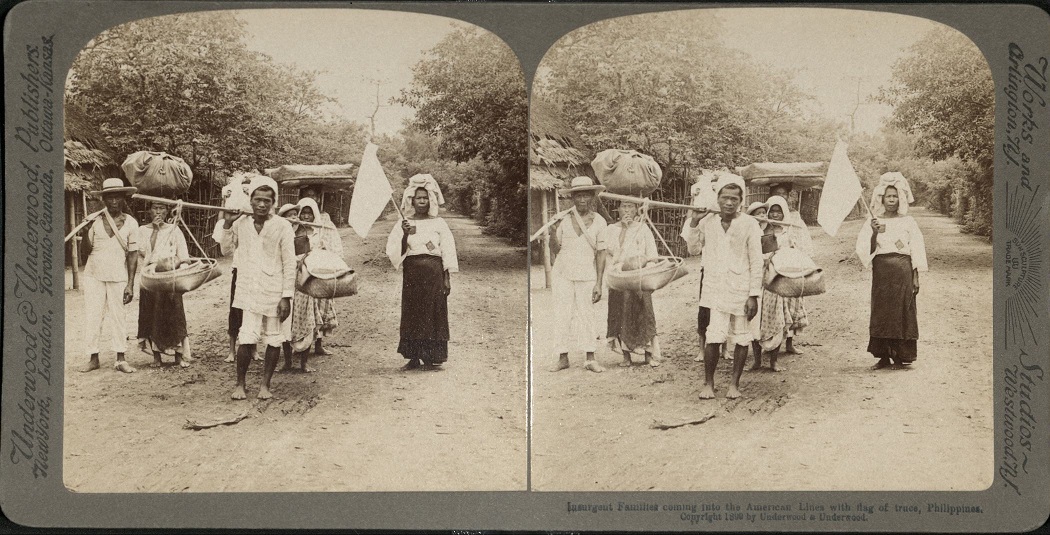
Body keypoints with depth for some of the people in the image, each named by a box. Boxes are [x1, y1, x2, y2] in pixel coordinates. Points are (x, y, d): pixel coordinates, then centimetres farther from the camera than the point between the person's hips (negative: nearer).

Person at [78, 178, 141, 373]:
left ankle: (120, 359, 9)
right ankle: (93, 357, 11)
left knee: (118, 317, 2)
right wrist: (86, 231, -14)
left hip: (118, 277, -1)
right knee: (92, 317, 2)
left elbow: (133, 255, -1)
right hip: (94, 275, 1)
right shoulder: (96, 221, 1)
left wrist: (130, 284, -5)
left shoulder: (130, 223, -1)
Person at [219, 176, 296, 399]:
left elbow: (289, 263, -6)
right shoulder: (241, 224, 3)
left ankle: (265, 385, 19)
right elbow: (226, 250, 13)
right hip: (249, 290, 1)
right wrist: (228, 224, -1)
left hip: (274, 292, -1)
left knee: (273, 339, 7)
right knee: (246, 338, -6)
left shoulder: (282, 226, -7)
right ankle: (240, 384, 8)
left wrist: (287, 296, -9)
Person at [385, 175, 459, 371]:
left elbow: (448, 252, 2)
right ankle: (414, 357, 8)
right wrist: (405, 235, -15)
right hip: (412, 273, 1)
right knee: (412, 314, 2)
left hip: (434, 274, -1)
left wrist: (447, 279, -4)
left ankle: (431, 358, 4)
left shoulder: (439, 223, 3)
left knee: (433, 313, -1)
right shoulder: (403, 224, 5)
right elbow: (394, 252, 0)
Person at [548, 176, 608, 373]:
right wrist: (554, 232, -15)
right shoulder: (563, 220, 1)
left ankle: (590, 359, 7)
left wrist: (599, 284, -3)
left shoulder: (599, 222, 0)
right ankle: (563, 357, 6)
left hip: (587, 275, -1)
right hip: (563, 274, 1)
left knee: (587, 315, 2)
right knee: (562, 315, 0)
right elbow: (555, 249, 4)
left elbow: (601, 254, 0)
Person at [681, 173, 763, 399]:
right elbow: (694, 249, 15)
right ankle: (708, 383, 6)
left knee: (741, 339, 6)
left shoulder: (749, 224, -5)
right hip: (715, 289, 1)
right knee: (714, 338, -7)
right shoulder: (708, 222, 3)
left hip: (740, 290, -1)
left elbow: (756, 262, -3)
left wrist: (754, 295, -7)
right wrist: (693, 223, 1)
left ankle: (734, 384, 19)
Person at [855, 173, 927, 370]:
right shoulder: (873, 223, 6)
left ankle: (900, 357, 5)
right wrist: (875, 233, -16)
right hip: (881, 272, 1)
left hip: (903, 272, -1)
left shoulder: (908, 222, 3)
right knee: (880, 314, 1)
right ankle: (883, 356, 9)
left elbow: (916, 251, 3)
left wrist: (916, 278, -2)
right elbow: (864, 249, -1)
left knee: (901, 313, -1)